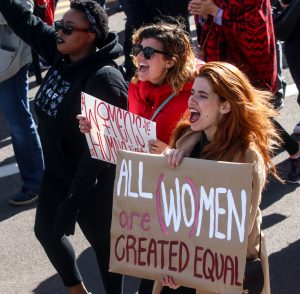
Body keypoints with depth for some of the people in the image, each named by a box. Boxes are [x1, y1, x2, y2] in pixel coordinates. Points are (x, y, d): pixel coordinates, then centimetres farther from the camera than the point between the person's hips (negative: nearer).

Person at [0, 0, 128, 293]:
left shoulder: (104, 80, -30)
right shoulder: (62, 53, -8)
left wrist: (74, 198, -31)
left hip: (92, 182, -9)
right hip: (57, 170, 9)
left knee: (103, 243, 10)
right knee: (46, 230, 23)